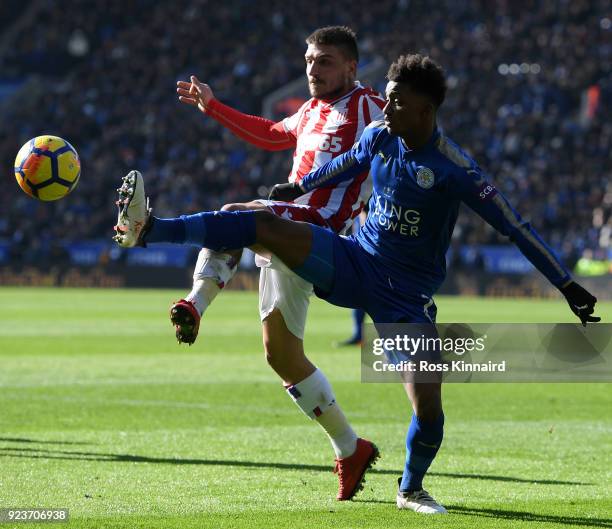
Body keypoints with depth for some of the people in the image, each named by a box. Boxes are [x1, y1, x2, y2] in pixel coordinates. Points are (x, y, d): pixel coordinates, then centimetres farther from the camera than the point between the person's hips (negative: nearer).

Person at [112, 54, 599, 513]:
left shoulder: (453, 168, -20)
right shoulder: (380, 136, -3)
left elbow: (513, 226, -17)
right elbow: (348, 163, 21)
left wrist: (568, 286, -19)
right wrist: (299, 187, 37)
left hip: (406, 297, -4)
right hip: (354, 263, 4)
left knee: (429, 405, -12)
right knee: (264, 225, -15)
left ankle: (412, 489, 17)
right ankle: (147, 229, -17)